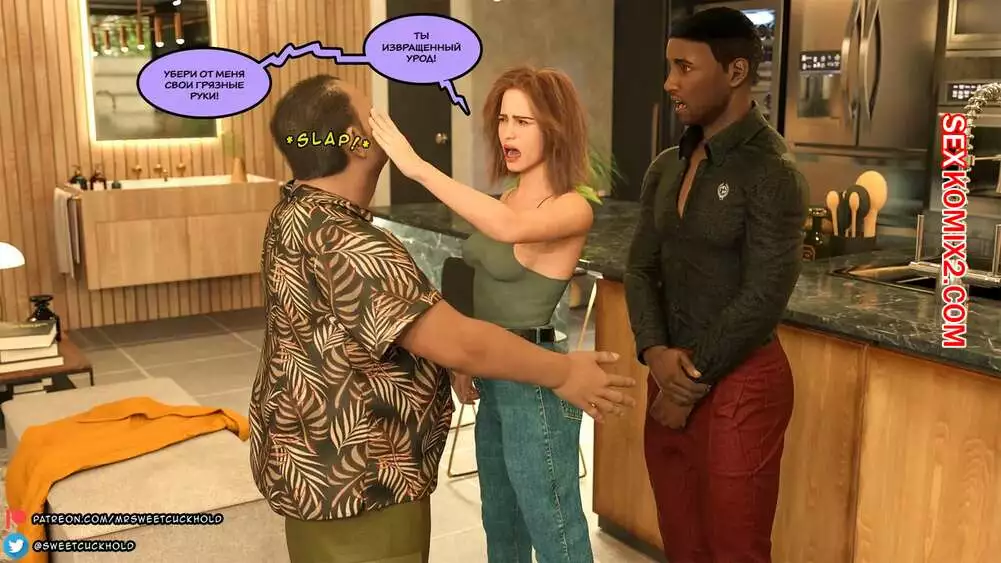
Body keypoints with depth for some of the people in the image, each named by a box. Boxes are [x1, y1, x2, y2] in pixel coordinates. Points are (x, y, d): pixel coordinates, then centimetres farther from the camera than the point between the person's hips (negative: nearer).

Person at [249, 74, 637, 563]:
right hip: (354, 484, -10)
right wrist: (563, 373, -17)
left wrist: (449, 364, 9)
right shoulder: (343, 245, -30)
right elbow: (457, 343, -30)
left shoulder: (296, 213, 3)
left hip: (315, 463, 10)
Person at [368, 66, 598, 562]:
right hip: (495, 378, 9)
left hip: (535, 383, -9)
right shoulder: (508, 200, 7)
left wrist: (417, 167, -40)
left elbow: (513, 230, -40)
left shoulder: (572, 209, -18)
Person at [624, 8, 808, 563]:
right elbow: (640, 267, 6)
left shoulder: (772, 172, -13)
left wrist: (693, 382, -12)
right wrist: (656, 353, -11)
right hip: (670, 377, 7)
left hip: (738, 385, -6)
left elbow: (762, 299, -17)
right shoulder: (666, 168, 8)